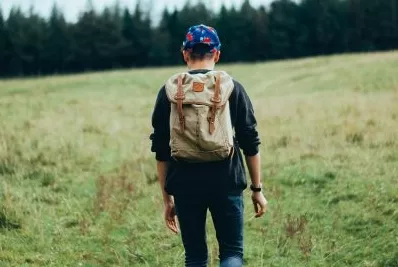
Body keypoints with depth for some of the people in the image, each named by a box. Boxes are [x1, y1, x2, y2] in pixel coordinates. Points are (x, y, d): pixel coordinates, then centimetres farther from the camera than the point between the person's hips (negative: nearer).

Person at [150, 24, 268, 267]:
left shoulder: (169, 92, 4)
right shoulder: (232, 89, 2)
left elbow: (161, 151, 5)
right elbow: (251, 144, 2)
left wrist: (167, 198, 13)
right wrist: (257, 189, 11)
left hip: (186, 186, 1)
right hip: (226, 183, -1)